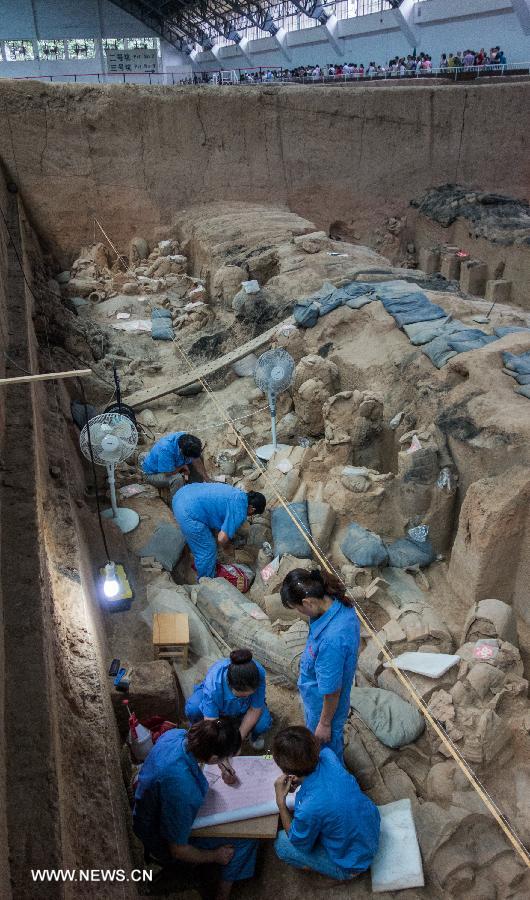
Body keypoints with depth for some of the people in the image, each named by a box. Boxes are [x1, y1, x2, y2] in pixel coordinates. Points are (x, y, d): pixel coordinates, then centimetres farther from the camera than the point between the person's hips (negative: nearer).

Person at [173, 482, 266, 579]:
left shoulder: (237, 493, 17)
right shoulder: (239, 512, -8)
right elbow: (222, 538, -9)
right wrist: (227, 547, 15)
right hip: (189, 512, -10)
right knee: (208, 551, 10)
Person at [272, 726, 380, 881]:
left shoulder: (309, 809, -37)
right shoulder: (327, 756, -23)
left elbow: (299, 843, -13)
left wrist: (280, 801, -16)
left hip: (353, 865, -6)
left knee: (281, 843, 9)